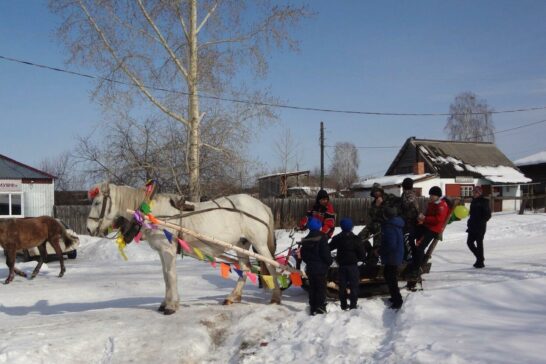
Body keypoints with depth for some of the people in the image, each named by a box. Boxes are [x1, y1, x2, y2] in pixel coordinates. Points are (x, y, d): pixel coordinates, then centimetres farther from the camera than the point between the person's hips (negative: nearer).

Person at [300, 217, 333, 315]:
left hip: (310, 268, 6)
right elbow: (325, 253, -16)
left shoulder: (306, 240, 6)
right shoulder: (322, 237, -14)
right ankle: (321, 307, 0)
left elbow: (303, 254, 10)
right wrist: (330, 261, 0)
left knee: (312, 288, 11)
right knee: (321, 288, 1)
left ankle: (313, 308, 13)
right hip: (321, 267, -6)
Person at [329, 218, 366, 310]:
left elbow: (329, 248, 7)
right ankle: (353, 305, 1)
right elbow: (362, 254, -10)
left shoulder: (337, 239, -3)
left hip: (341, 266, 3)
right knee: (354, 286, 4)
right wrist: (359, 258, 9)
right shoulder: (356, 240, -12)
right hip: (352, 266, -3)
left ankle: (343, 305, 17)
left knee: (342, 285, 12)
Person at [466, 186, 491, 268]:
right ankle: (479, 258, 22)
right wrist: (470, 222, 14)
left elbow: (488, 215, -11)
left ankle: (480, 262, 6)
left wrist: (482, 221, -18)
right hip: (472, 226, 8)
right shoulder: (473, 201, 14)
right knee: (469, 242, 6)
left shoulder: (484, 202, -8)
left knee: (479, 243, -3)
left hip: (480, 226, -7)